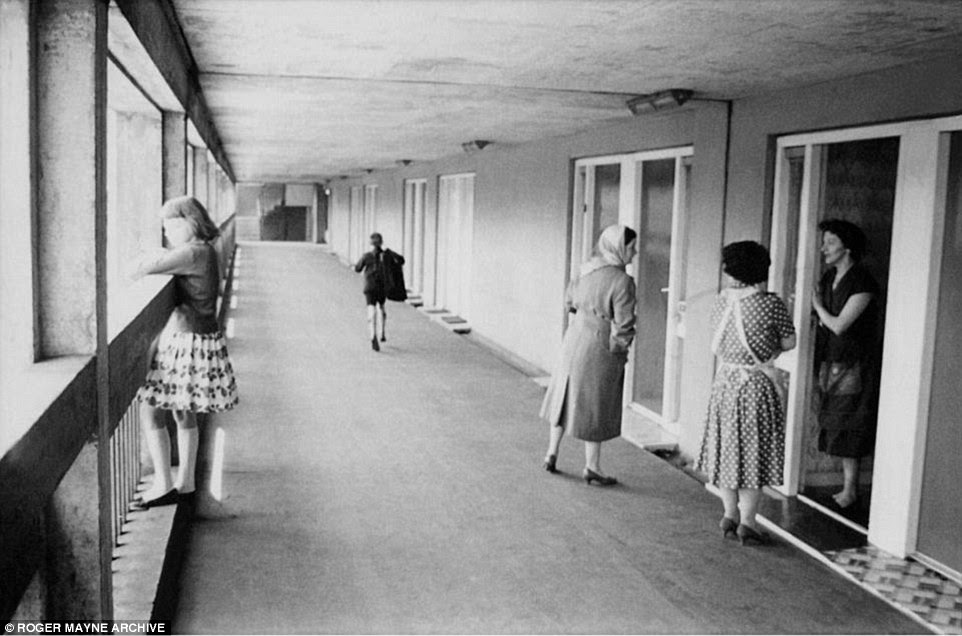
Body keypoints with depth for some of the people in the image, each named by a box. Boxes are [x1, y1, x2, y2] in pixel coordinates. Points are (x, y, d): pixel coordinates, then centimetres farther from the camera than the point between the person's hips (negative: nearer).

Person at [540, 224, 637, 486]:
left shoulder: (587, 271, 2)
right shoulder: (622, 281, -20)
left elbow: (570, 301, 17)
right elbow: (623, 325, -19)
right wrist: (619, 349, -4)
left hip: (575, 340, 7)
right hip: (599, 350, -6)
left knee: (566, 397, 18)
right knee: (595, 406, 5)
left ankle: (552, 455, 27)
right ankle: (592, 468, 16)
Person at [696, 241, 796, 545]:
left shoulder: (721, 301, -2)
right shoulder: (771, 304, -14)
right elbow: (789, 343, -3)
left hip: (725, 381, 4)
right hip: (757, 384, -3)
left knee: (727, 447, 14)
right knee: (754, 451, 4)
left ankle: (730, 513, 21)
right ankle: (746, 521, 8)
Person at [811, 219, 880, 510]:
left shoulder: (863, 284, -16)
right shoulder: (829, 277, 8)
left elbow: (839, 325, -18)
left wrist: (818, 306, -4)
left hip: (853, 365, -8)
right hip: (830, 362, 8)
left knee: (847, 428, -2)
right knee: (835, 426, 10)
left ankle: (850, 491, 8)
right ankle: (847, 485, 20)